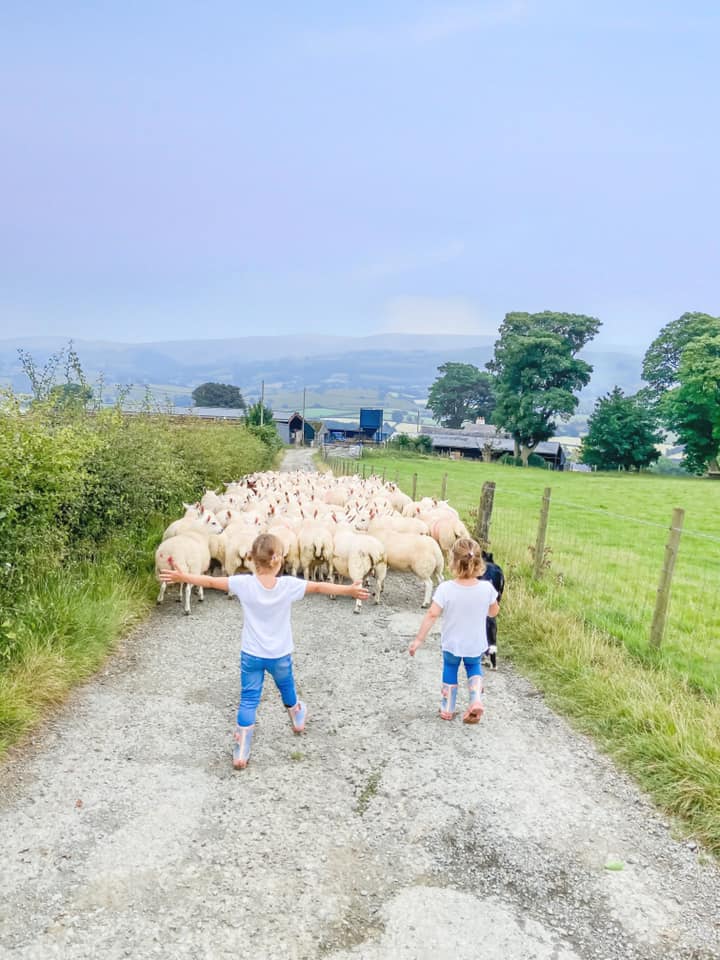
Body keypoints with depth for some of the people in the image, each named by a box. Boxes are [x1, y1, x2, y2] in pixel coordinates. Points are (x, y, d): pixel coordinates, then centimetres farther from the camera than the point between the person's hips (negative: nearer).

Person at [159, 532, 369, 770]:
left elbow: (210, 581, -10)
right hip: (280, 655, 1)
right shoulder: (289, 585, -20)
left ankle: (241, 751, 6)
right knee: (286, 687, 27)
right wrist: (349, 590, -4)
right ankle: (297, 718, 52)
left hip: (251, 654, 0)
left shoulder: (244, 584, -19)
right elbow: (320, 587, -13)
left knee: (248, 699, 9)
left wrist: (181, 577, 2)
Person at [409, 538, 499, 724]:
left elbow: (432, 615, -22)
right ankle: (476, 700, 10)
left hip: (451, 644, -1)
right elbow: (494, 612, -1)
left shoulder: (445, 588, -23)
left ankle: (447, 709, 35)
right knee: (474, 667, 30)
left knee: (450, 669, 26)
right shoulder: (487, 587, -18)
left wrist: (418, 640, -14)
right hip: (475, 645, 1)